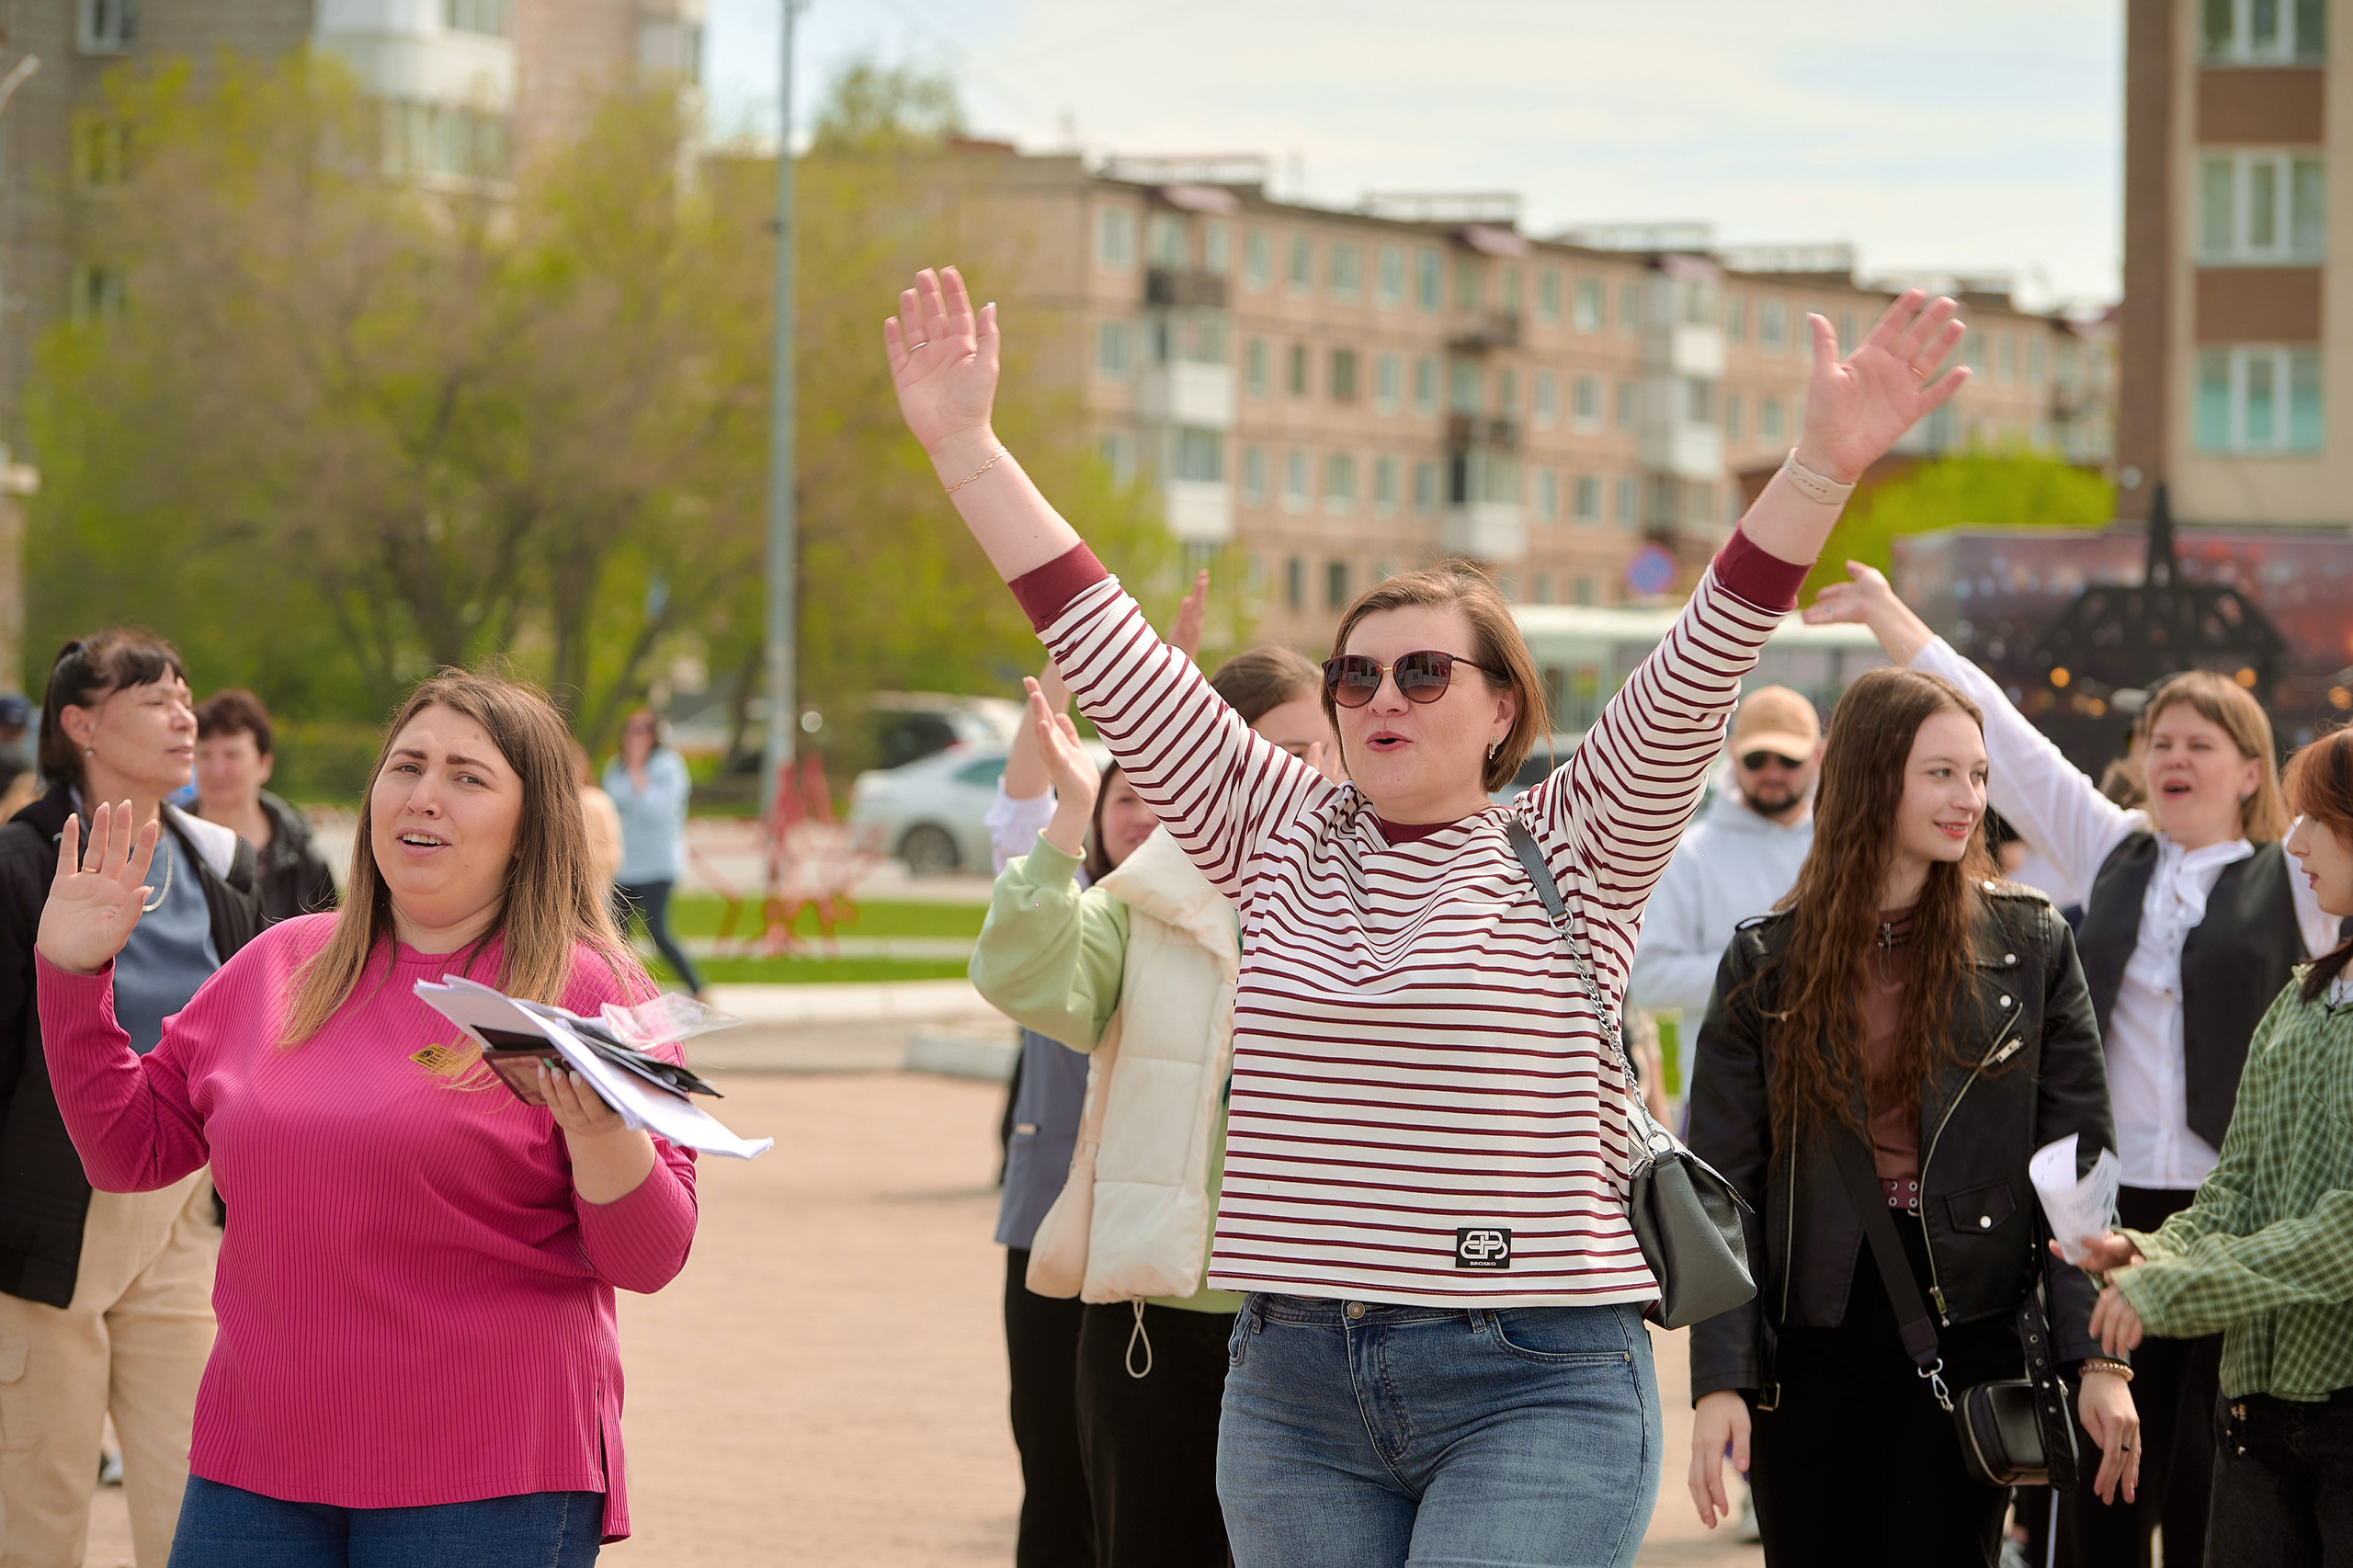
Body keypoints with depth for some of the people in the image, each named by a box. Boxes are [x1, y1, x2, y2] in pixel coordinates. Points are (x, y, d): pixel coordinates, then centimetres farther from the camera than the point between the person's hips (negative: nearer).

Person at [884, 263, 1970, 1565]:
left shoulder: (1569, 856, 1)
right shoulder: (1281, 838, 10)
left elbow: (1698, 673, -11)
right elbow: (1106, 653, 9)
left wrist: (1823, 468, -25)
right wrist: (962, 443, 6)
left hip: (1533, 1392, -4)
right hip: (1290, 1389, 5)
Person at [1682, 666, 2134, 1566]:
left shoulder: (2031, 947, 2)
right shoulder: (1767, 964, 2)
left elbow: (2079, 1167, 1)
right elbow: (1721, 1187, 0)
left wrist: (2099, 1357, -8)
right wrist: (1719, 1380, -8)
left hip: (1966, 1333, 0)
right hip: (1810, 1339, 1)